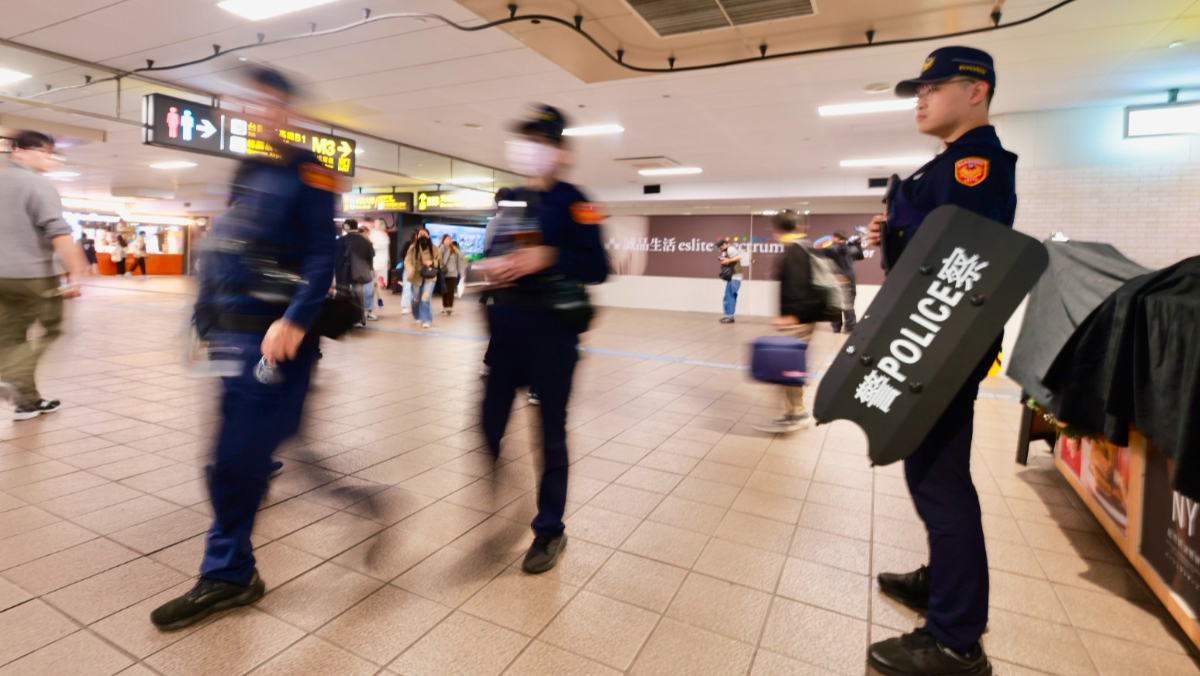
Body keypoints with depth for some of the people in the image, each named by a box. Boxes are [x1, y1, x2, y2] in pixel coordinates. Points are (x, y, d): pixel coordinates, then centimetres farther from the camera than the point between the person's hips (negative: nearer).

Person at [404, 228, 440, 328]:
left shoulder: (434, 249, -1)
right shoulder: (413, 248, -3)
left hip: (429, 277, -1)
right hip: (417, 277, 2)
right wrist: (410, 269, -33)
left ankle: (427, 320, -9)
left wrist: (432, 262, -15)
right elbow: (408, 260, -13)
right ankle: (418, 317, 39)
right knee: (416, 299, 13)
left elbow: (440, 262, 6)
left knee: (426, 298, -17)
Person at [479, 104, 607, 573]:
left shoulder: (572, 203, -5)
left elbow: (597, 268, -12)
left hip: (551, 327, -5)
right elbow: (493, 253, 19)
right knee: (490, 421, 10)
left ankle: (550, 530, 23)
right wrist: (492, 265, -3)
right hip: (506, 322, 6)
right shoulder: (510, 200, 13)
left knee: (551, 431, 5)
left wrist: (547, 257, -23)